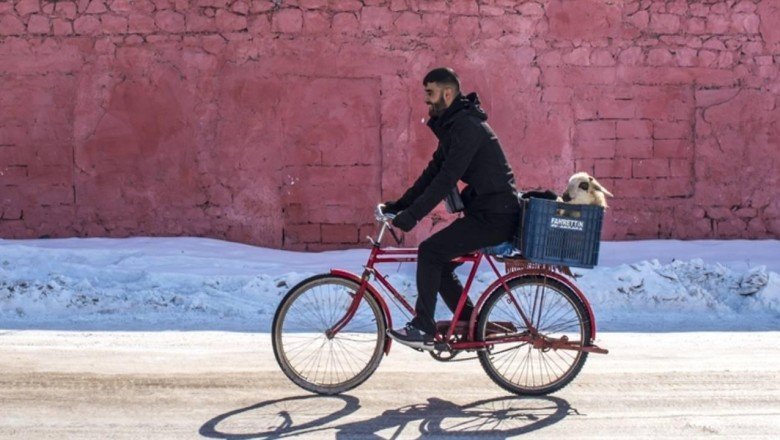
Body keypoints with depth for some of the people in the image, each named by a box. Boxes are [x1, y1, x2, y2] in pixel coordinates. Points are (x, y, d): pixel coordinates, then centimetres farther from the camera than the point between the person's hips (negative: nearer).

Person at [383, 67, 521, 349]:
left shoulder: (467, 126, -18)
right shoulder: (452, 125, 14)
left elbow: (447, 179, -25)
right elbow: (433, 172, 18)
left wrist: (413, 214, -25)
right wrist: (401, 204, 12)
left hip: (494, 216, -10)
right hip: (483, 211, 10)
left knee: (430, 252, -16)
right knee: (439, 263, 9)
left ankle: (423, 329, -9)